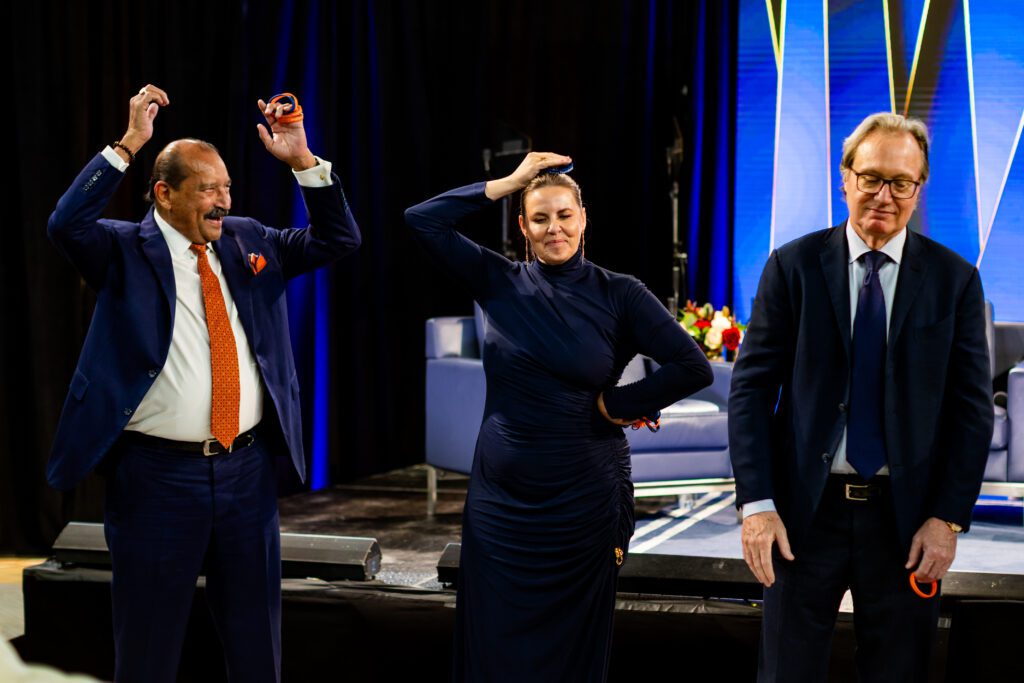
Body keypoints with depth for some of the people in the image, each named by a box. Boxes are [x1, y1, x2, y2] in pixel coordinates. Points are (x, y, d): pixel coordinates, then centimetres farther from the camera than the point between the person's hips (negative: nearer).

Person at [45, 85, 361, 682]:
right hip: (160, 472, -4)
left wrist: (303, 160, -6)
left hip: (248, 468, 4)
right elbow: (67, 225, -24)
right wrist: (129, 144, -26)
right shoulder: (125, 251, -5)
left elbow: (340, 239, 6)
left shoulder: (248, 242, 8)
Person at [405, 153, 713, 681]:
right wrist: (508, 182, -7)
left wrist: (618, 404, -9)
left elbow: (693, 368, -11)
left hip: (583, 502, -2)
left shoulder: (617, 294, -5)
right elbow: (423, 220, -5)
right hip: (500, 500, 2)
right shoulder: (499, 282, 1)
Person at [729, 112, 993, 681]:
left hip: (906, 518, 1)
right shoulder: (793, 266, 0)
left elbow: (972, 406, 2)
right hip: (806, 509, 0)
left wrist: (948, 518, -6)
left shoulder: (954, 279, 2)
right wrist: (757, 503, -10)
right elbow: (751, 387, -2)